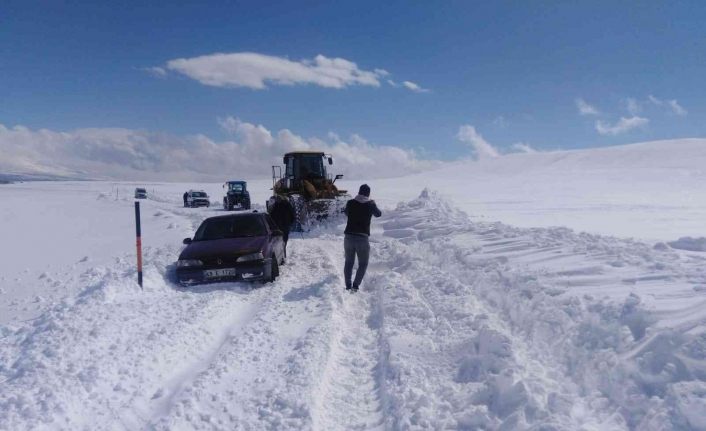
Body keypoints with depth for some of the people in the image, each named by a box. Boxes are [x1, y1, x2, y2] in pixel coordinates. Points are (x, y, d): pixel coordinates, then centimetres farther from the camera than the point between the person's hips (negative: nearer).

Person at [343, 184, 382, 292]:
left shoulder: (350, 203, 2)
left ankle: (348, 286, 13)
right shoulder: (370, 204, -3)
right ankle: (355, 285, -2)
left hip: (349, 237, 2)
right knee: (363, 264, 12)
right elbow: (378, 214, 18)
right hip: (362, 238, -2)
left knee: (349, 262, 17)